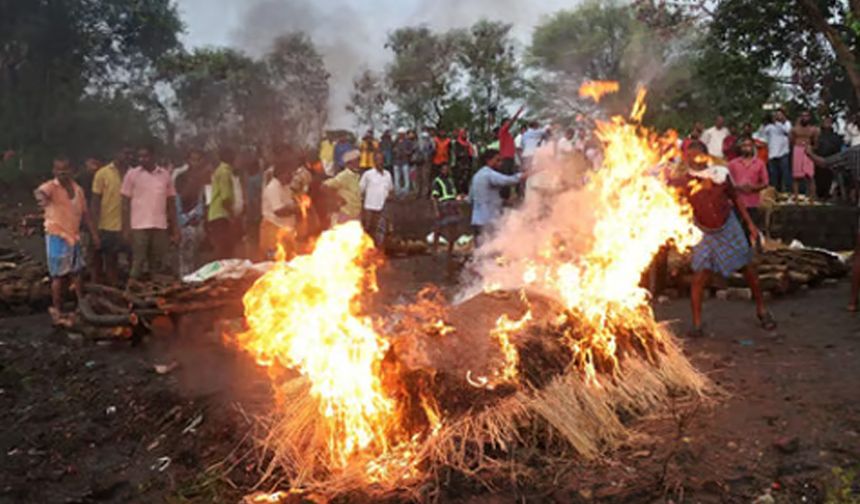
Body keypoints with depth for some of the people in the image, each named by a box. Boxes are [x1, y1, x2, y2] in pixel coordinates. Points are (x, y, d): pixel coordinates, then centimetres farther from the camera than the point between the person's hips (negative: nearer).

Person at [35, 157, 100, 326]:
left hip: (74, 236, 6)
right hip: (56, 237, -6)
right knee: (59, 275, -2)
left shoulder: (78, 189, 8)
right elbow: (39, 191, -37)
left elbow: (85, 214, 14)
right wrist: (41, 198, -62)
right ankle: (57, 312, 7)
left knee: (76, 273, 15)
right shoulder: (51, 186, -12)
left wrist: (94, 234, 10)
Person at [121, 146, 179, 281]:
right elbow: (125, 203, 2)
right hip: (139, 226, -2)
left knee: (159, 265, 6)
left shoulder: (165, 175, 7)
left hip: (160, 226, 2)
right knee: (138, 263, 0)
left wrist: (175, 229, 6)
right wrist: (126, 228, -5)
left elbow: (171, 203, 10)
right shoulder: (132, 174, 2)